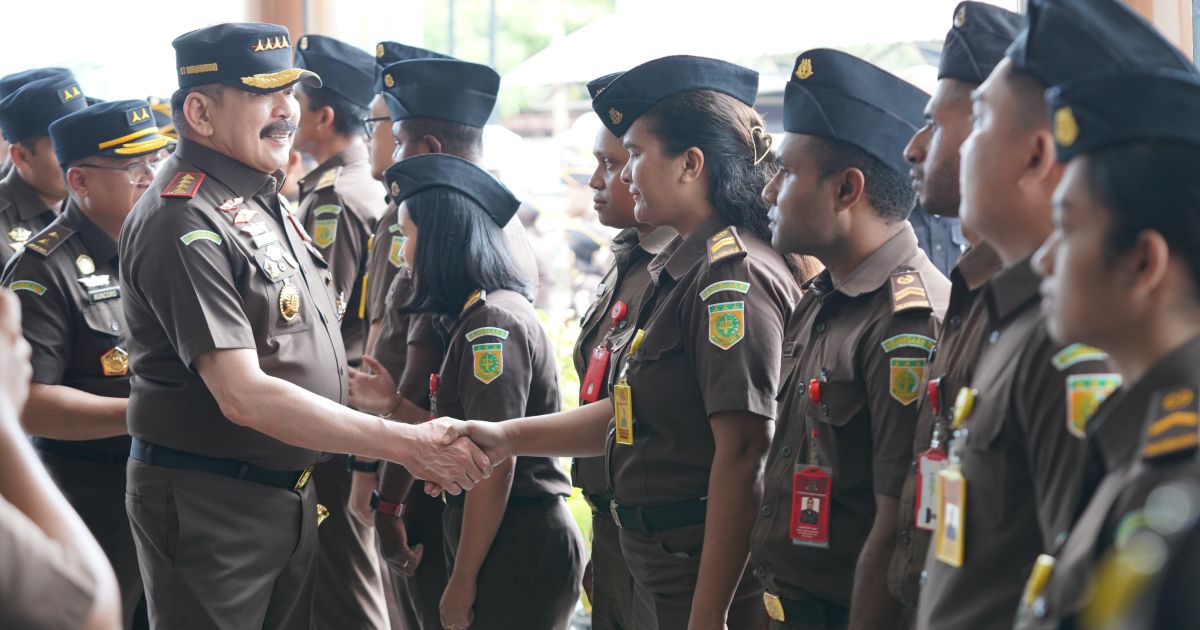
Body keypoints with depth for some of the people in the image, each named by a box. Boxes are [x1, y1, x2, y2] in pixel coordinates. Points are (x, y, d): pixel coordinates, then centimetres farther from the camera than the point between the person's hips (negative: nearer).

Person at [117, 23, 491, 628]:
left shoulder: (262, 201, 11)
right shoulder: (183, 222, -20)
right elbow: (243, 396, -26)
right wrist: (405, 444, -25)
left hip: (290, 495, 9)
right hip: (209, 506, -9)